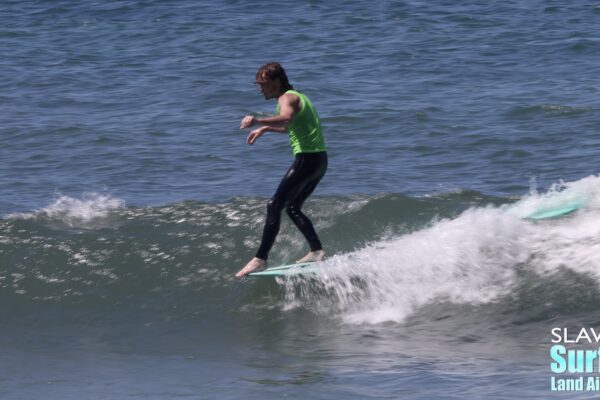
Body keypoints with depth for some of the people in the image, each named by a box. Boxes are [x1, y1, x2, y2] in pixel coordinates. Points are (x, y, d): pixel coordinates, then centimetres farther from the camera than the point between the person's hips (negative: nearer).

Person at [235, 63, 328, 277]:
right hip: (319, 159, 10)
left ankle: (260, 259, -17)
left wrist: (258, 121, -49)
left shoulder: (287, 98, -10)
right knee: (293, 208, 20)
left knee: (274, 206, -11)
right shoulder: (297, 96, 21)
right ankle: (317, 251, 15)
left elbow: (286, 118, -35)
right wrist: (264, 129, 36)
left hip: (307, 159, -10)